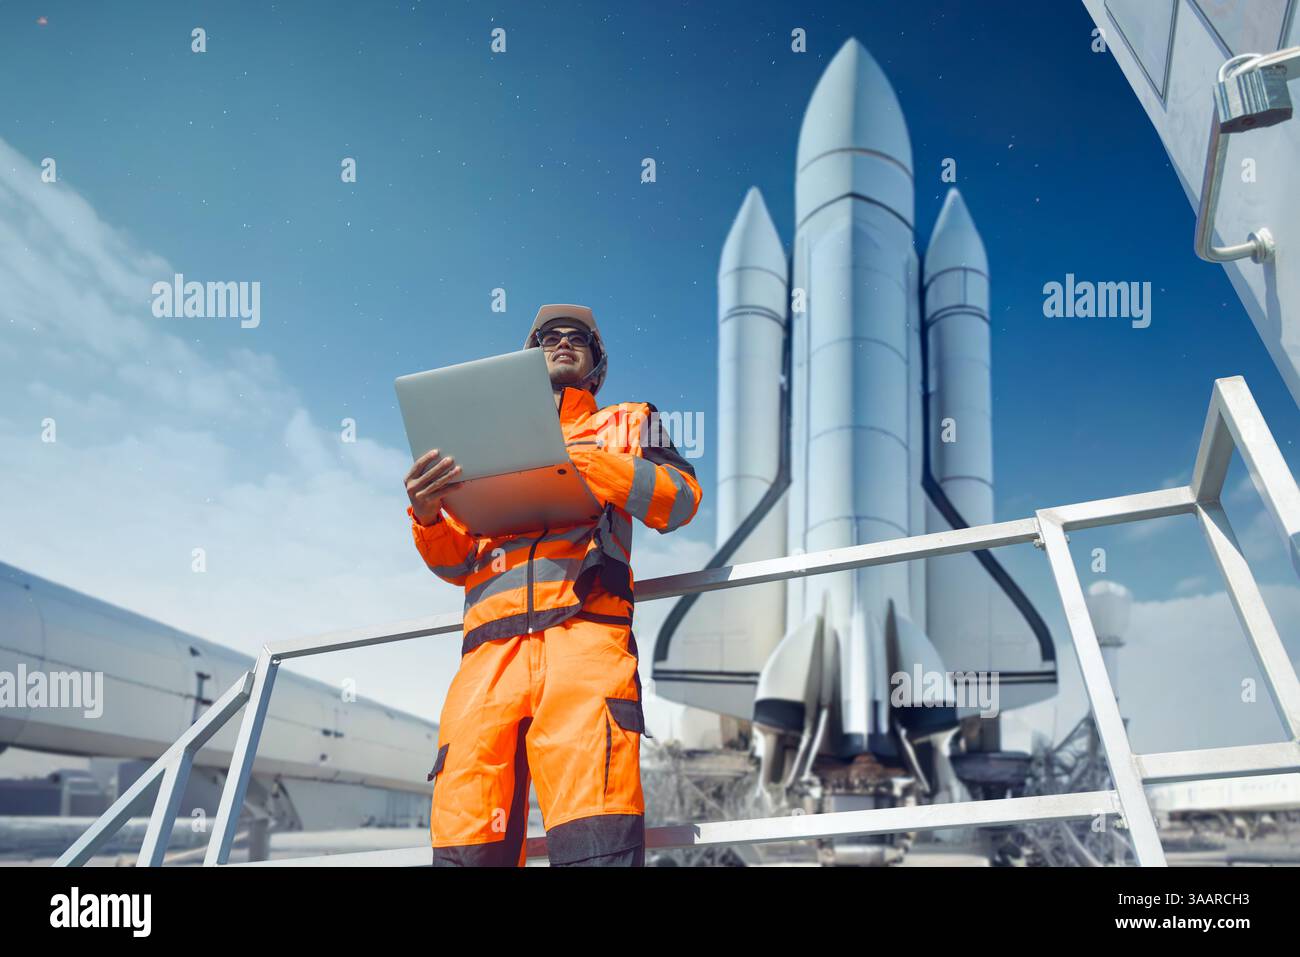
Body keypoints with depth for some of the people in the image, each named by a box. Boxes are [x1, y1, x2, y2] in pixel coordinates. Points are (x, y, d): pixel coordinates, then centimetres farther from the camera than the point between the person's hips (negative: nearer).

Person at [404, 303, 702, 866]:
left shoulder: (626, 424, 27)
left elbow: (681, 498, 8)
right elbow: (456, 563, 26)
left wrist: (583, 460, -5)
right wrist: (426, 516, 3)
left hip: (584, 630, -3)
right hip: (490, 649, 3)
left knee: (594, 841, -24)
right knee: (466, 848, -12)